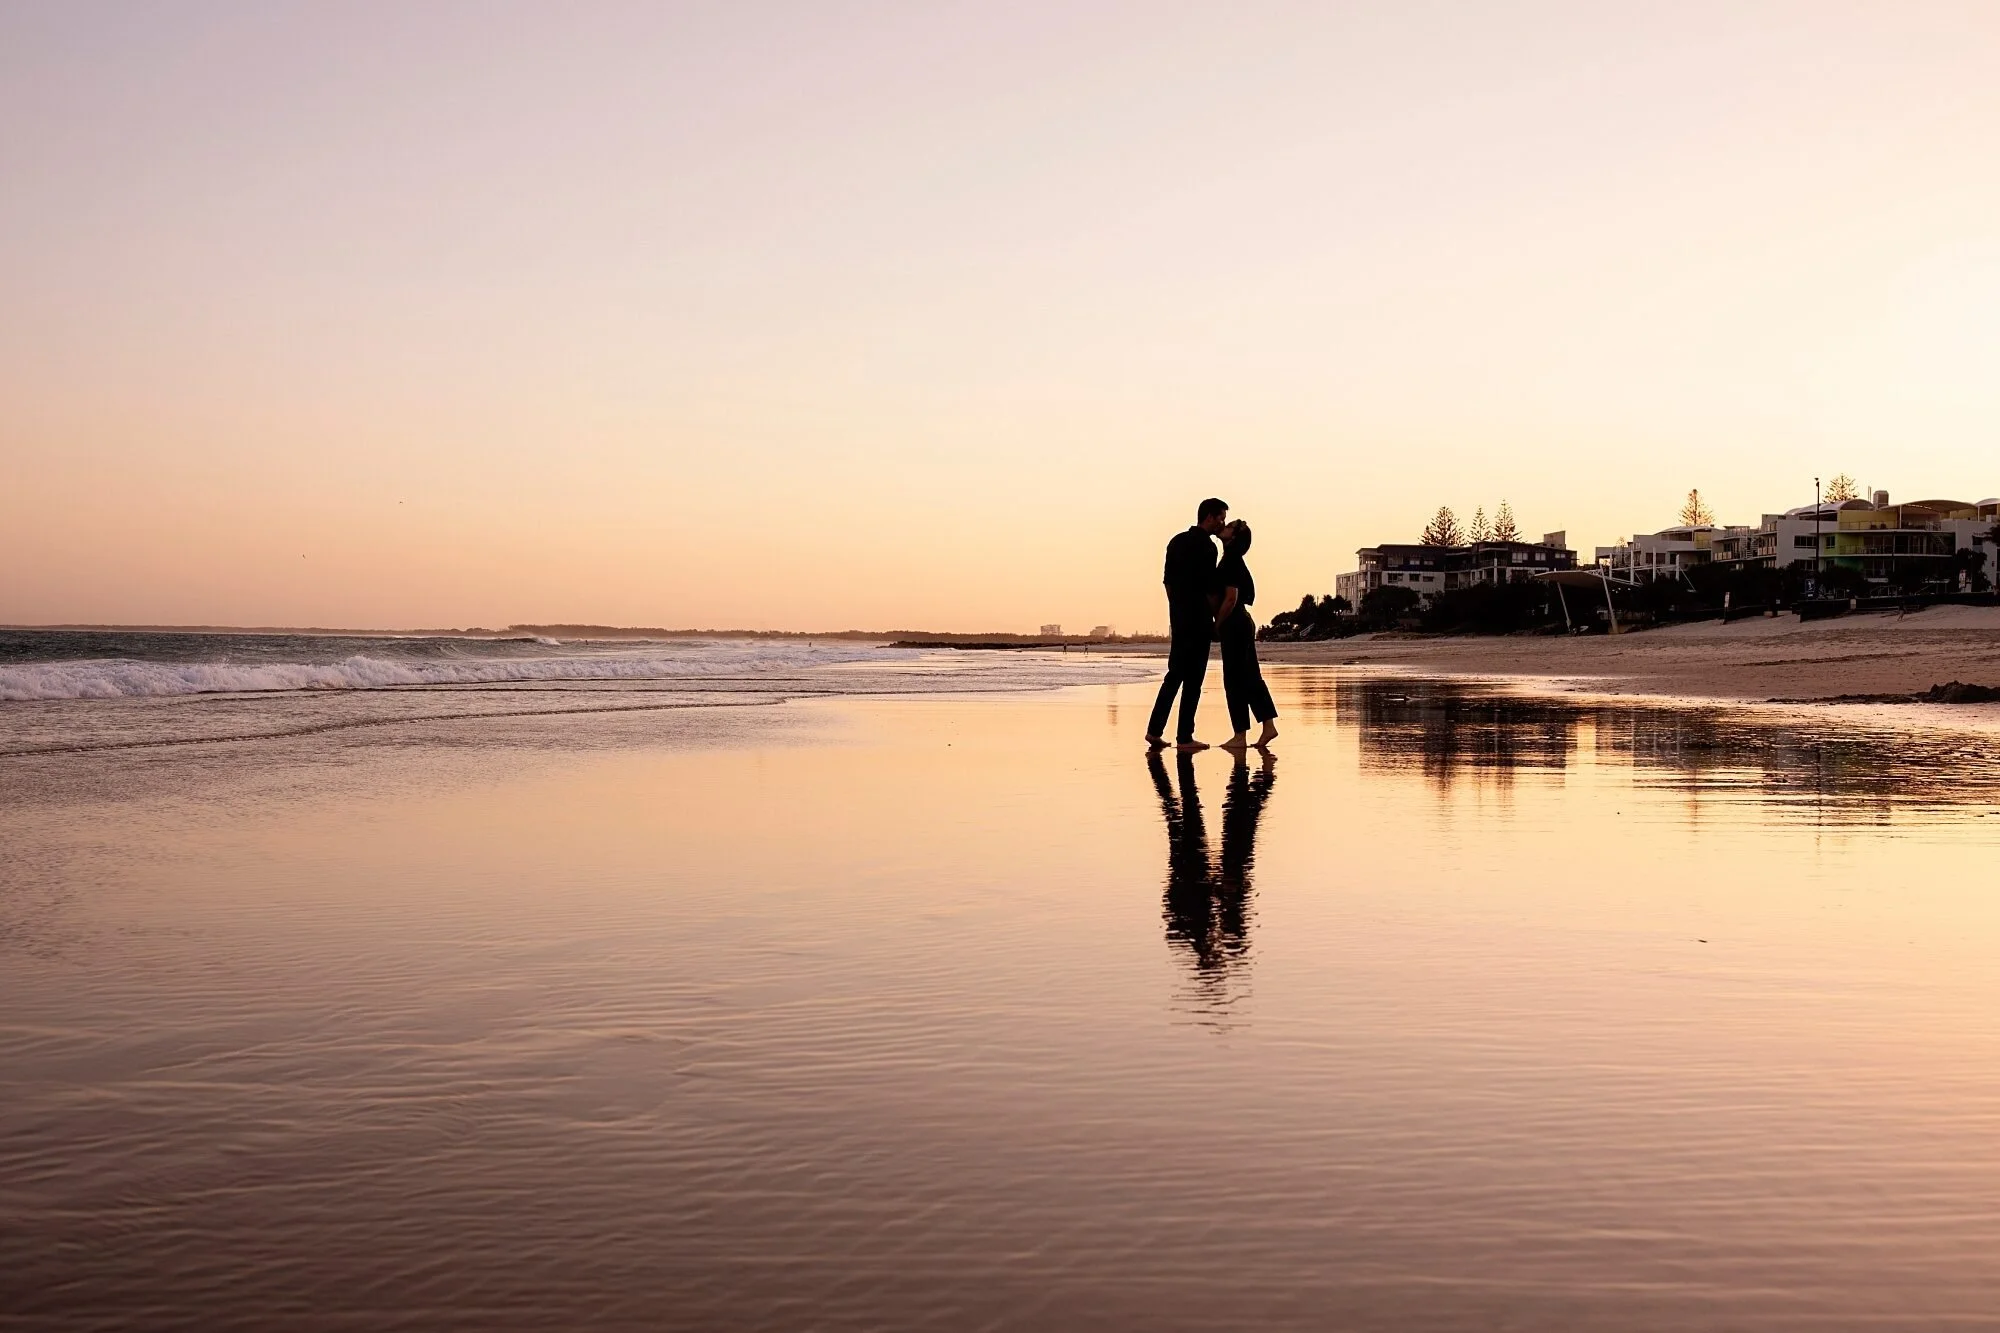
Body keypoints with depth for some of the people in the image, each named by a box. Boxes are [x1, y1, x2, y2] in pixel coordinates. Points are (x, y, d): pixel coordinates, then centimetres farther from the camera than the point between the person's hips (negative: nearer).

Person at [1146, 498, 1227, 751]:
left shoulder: (1177, 541, 13)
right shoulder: (1206, 546, -12)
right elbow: (1209, 588, -13)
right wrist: (1215, 617, -2)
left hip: (1178, 618, 8)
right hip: (1198, 621, -8)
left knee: (1175, 674, 14)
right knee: (1193, 678, -3)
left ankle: (1154, 730, 11)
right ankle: (1184, 737, -1)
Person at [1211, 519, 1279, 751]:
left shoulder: (1231, 562, -14)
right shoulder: (1233, 561, 15)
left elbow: (1231, 598, -20)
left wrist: (1216, 626, -13)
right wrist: (1219, 624, 15)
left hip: (1234, 626, -10)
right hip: (1242, 624, 10)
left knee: (1235, 679, -5)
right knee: (1250, 676, 11)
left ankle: (1240, 736, -3)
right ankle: (1269, 726, 11)